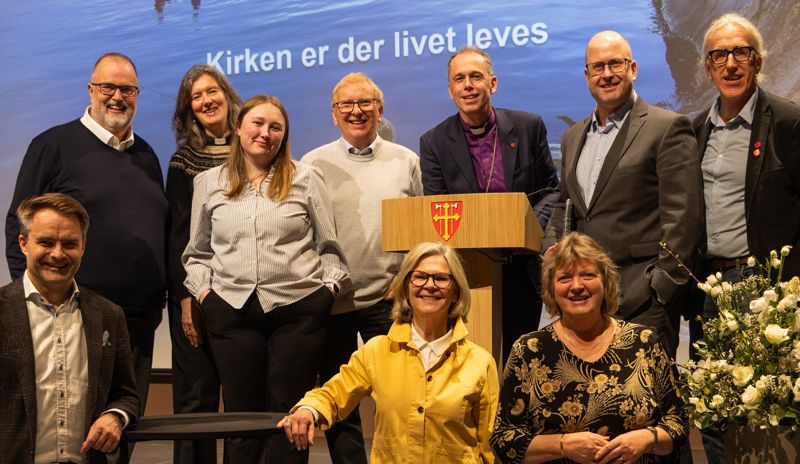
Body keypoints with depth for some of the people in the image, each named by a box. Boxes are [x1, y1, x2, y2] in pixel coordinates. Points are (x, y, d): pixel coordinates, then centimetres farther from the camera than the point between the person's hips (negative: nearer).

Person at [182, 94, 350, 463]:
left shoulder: (305, 179, 5)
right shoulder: (209, 183, 11)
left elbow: (329, 246, 8)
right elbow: (197, 252, 17)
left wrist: (329, 288, -3)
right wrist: (202, 290, 3)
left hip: (298, 309, -1)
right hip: (232, 310, 2)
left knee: (290, 416, 3)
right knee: (241, 412, 5)